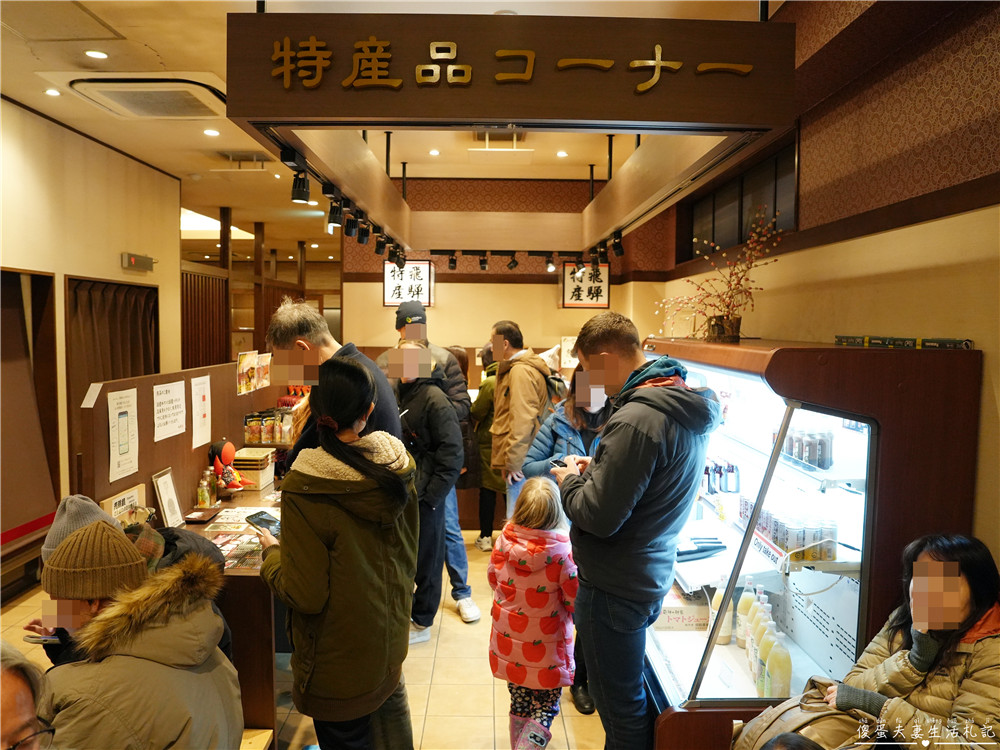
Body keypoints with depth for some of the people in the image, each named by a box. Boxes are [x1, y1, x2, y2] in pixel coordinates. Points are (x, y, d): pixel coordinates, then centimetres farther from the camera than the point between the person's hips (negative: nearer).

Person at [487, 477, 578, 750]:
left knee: (519, 704, 22)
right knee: (545, 708, 15)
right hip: (546, 648, -4)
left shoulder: (504, 541, -14)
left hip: (508, 643, 4)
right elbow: (575, 600, -15)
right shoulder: (562, 551, -25)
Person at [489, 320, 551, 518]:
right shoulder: (512, 369, 19)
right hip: (517, 461, 10)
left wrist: (513, 462, -18)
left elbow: (522, 420, -21)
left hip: (521, 464, -10)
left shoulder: (521, 371, -14)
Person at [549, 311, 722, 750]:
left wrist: (570, 482, -7)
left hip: (614, 587, -9)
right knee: (628, 700, 26)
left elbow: (598, 517, -25)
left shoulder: (636, 419, -27)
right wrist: (597, 470, 7)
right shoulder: (689, 408, 4)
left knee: (621, 712, 10)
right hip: (652, 577, 9)